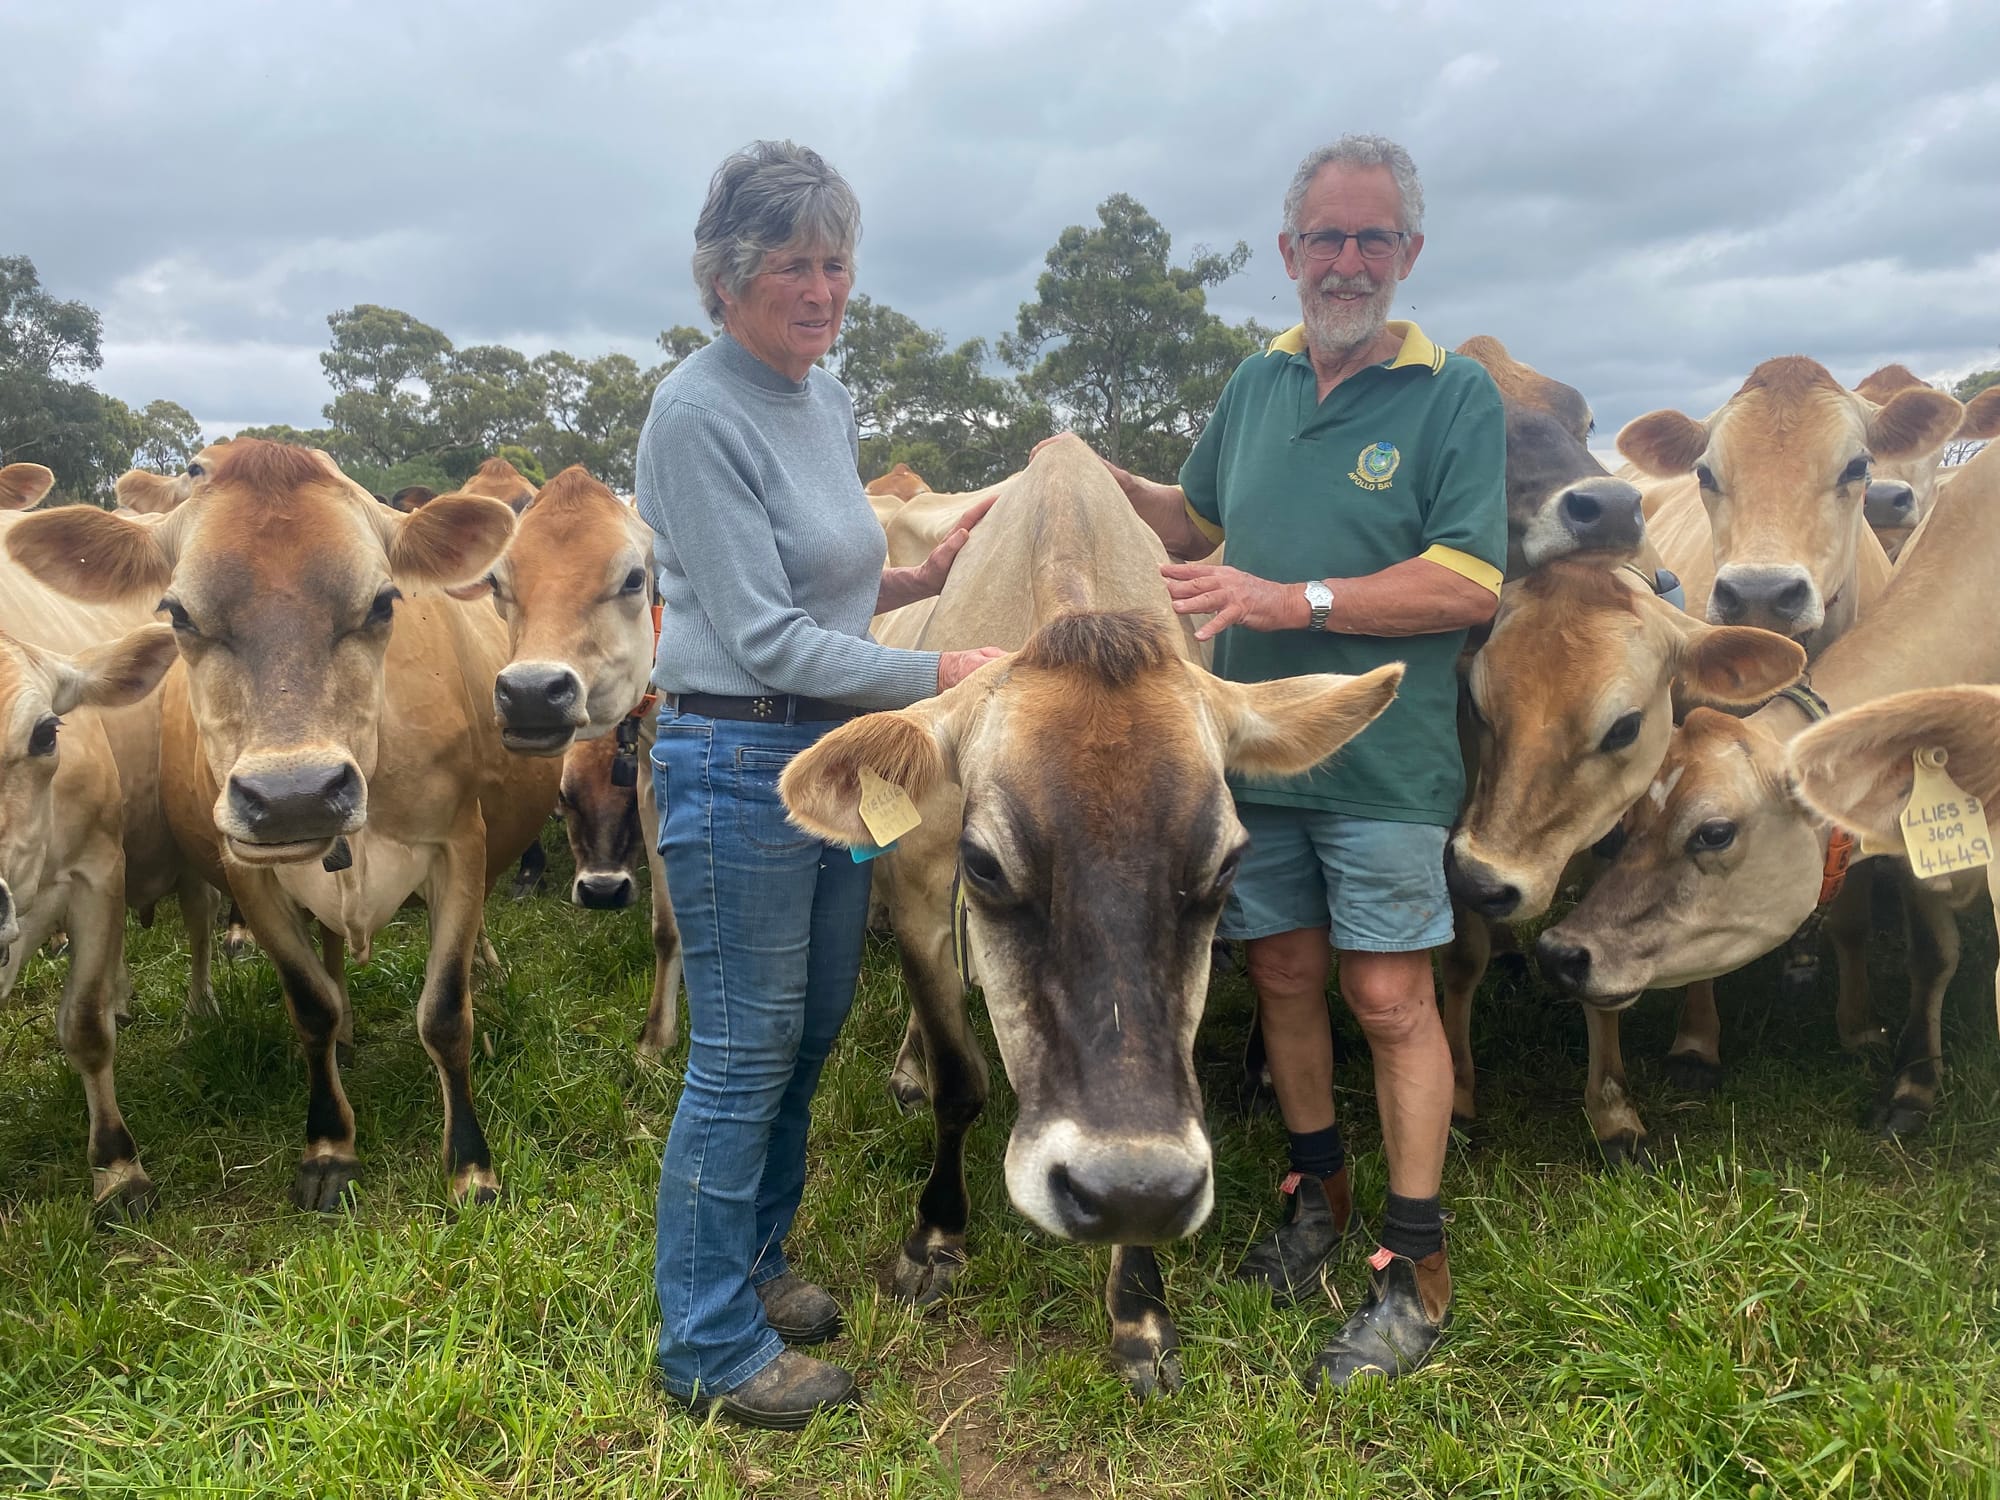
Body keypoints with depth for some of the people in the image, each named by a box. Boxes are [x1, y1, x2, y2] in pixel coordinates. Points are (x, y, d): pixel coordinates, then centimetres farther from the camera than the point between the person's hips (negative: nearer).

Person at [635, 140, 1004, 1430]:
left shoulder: (827, 400, 11)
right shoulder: (700, 415, -15)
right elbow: (765, 638, -20)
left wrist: (924, 579, 4)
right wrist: (940, 674, -18)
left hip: (836, 751, 9)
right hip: (739, 759, -9)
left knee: (812, 1030, 18)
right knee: (744, 1055, 2)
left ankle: (753, 1268, 39)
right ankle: (713, 1346, 21)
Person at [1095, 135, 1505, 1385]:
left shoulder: (1456, 394, -5)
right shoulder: (1258, 382, 11)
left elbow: (1469, 586, -14)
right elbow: (1198, 519, 25)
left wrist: (1299, 600, -20)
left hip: (1386, 760, -5)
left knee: (1390, 997, 0)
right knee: (1285, 975, 13)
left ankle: (1417, 1266, 15)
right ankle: (1319, 1194, 35)